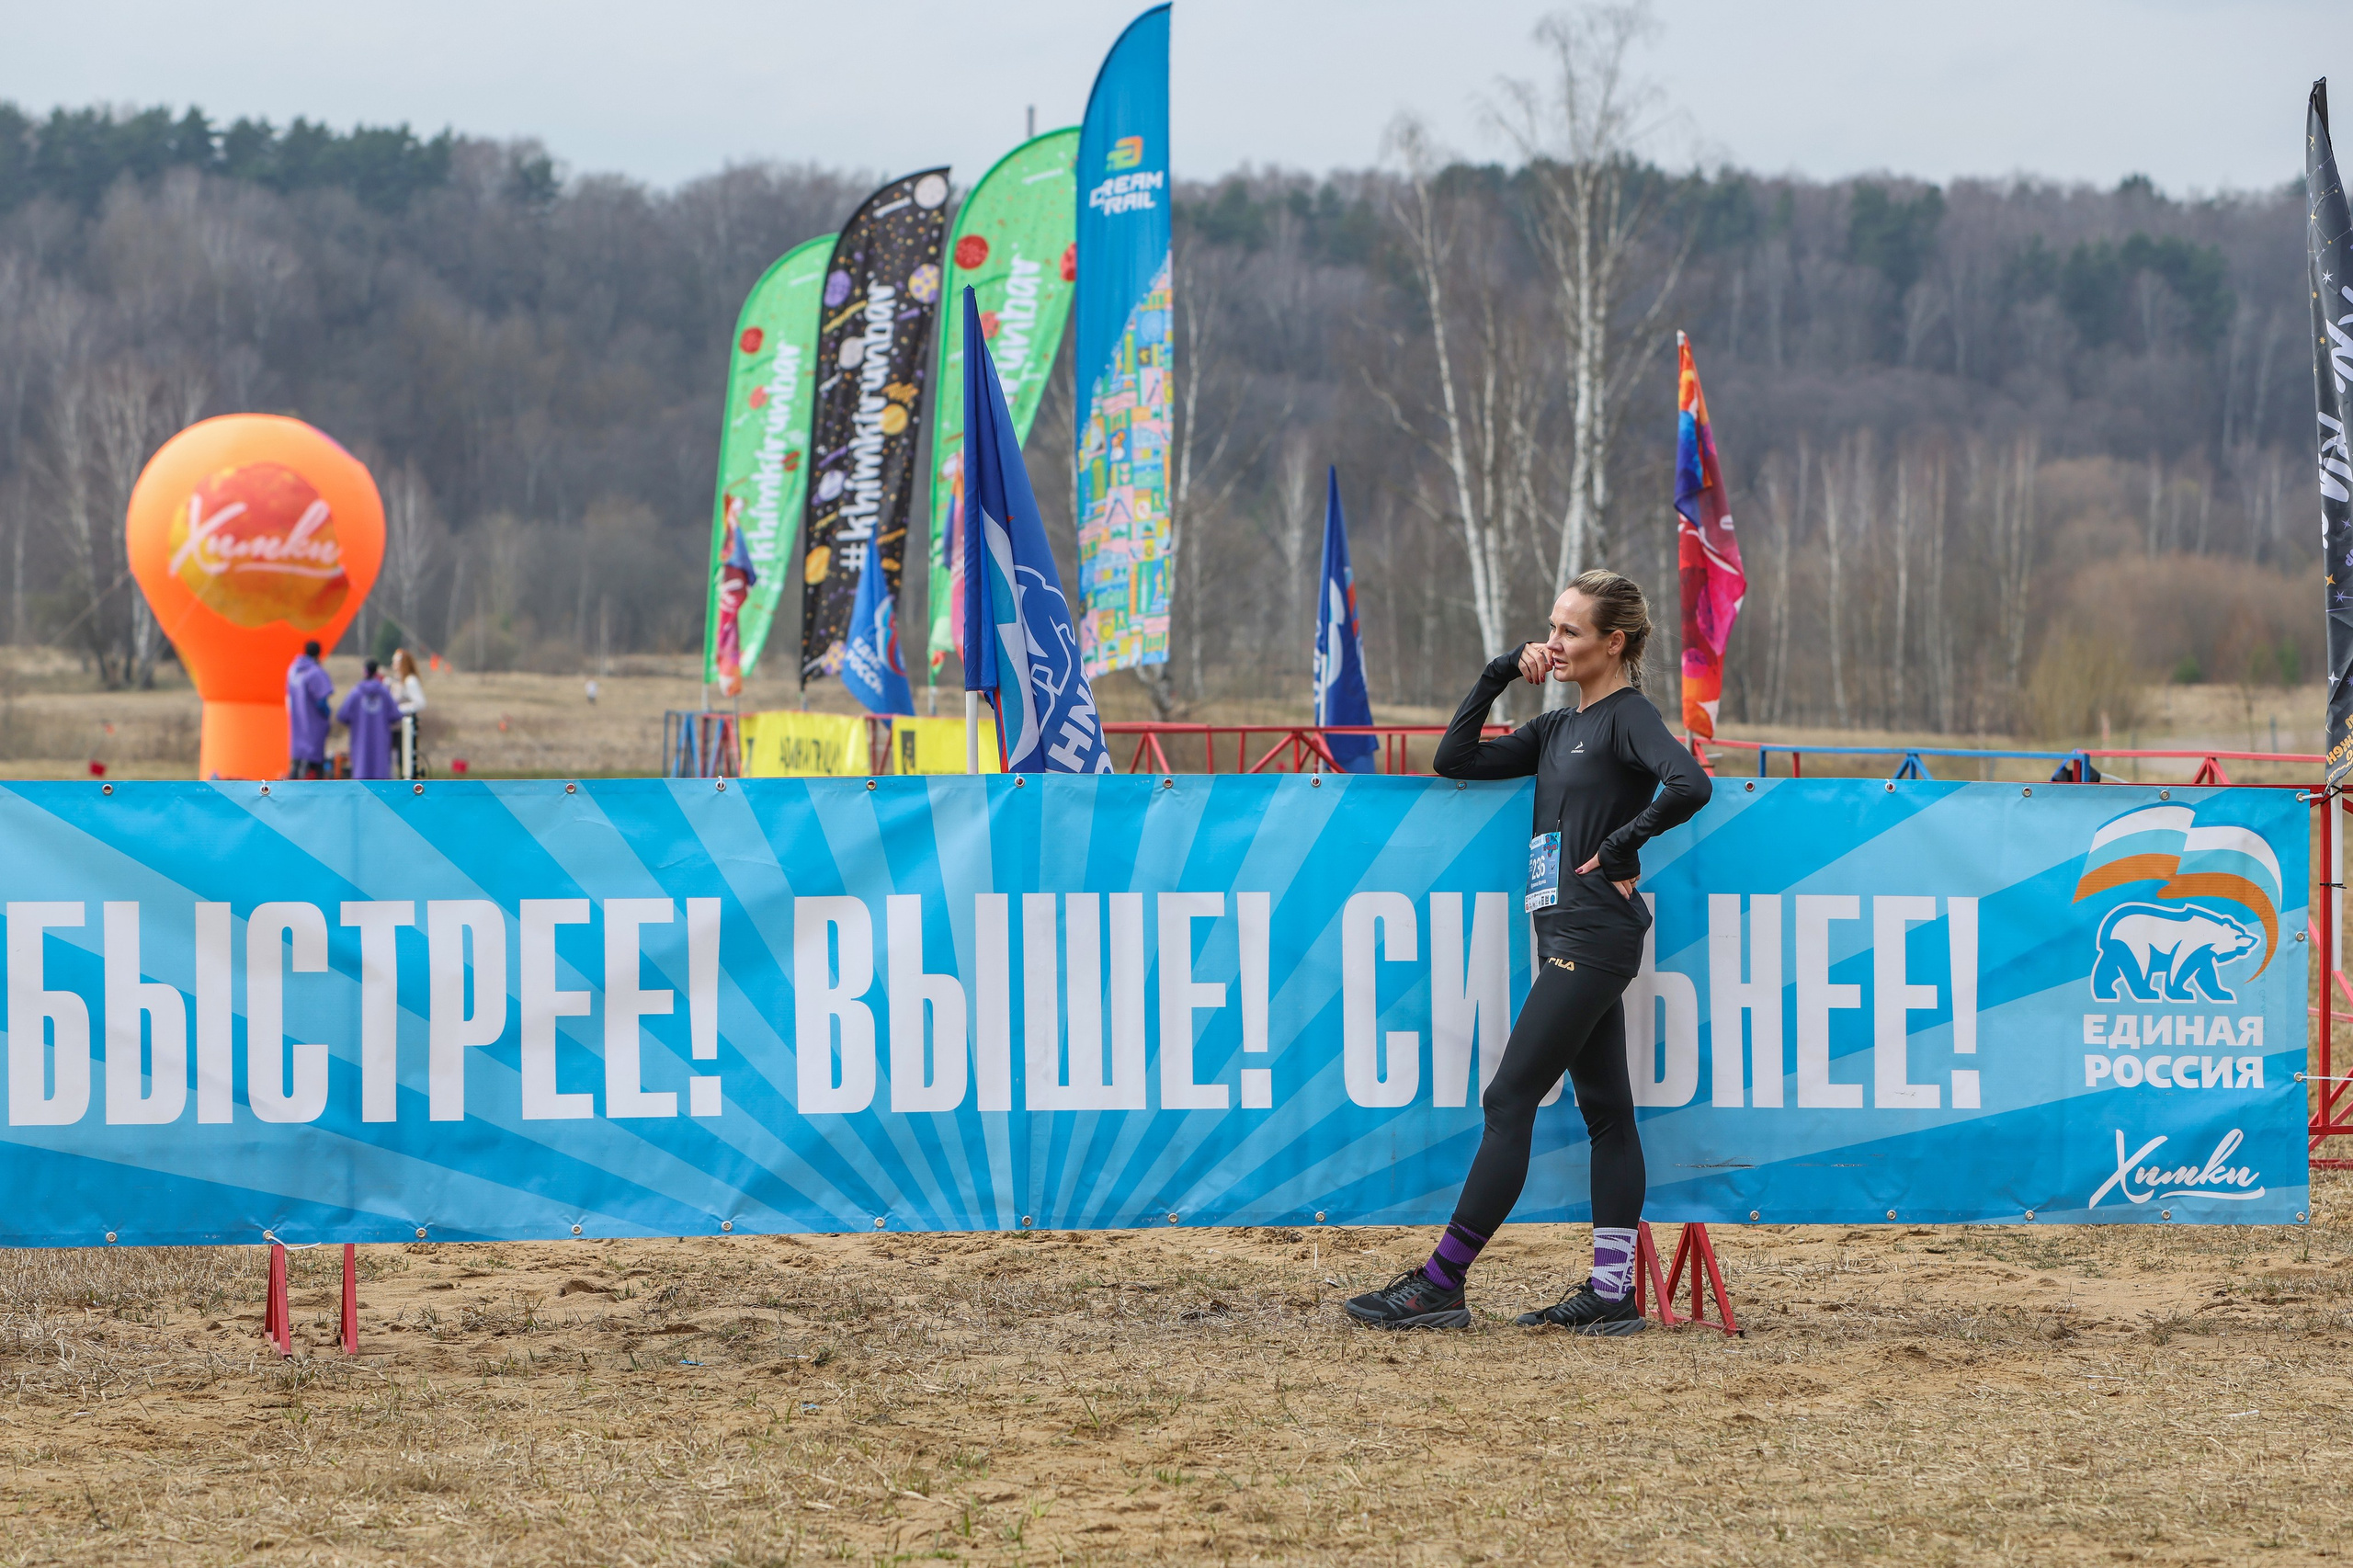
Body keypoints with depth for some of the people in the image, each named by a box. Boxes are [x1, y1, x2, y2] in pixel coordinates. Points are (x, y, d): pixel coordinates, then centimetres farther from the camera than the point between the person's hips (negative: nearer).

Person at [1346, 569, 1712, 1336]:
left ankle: (1441, 1285, -7)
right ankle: (1611, 1293, 8)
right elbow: (1456, 759, 17)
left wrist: (1620, 848, -18)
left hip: (1596, 936, -9)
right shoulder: (1559, 728, 16)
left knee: (1510, 1100, -8)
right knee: (1605, 1108, 8)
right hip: (1568, 938, 9)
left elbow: (1689, 786, -26)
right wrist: (1500, 673, 8)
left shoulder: (1630, 717, -10)